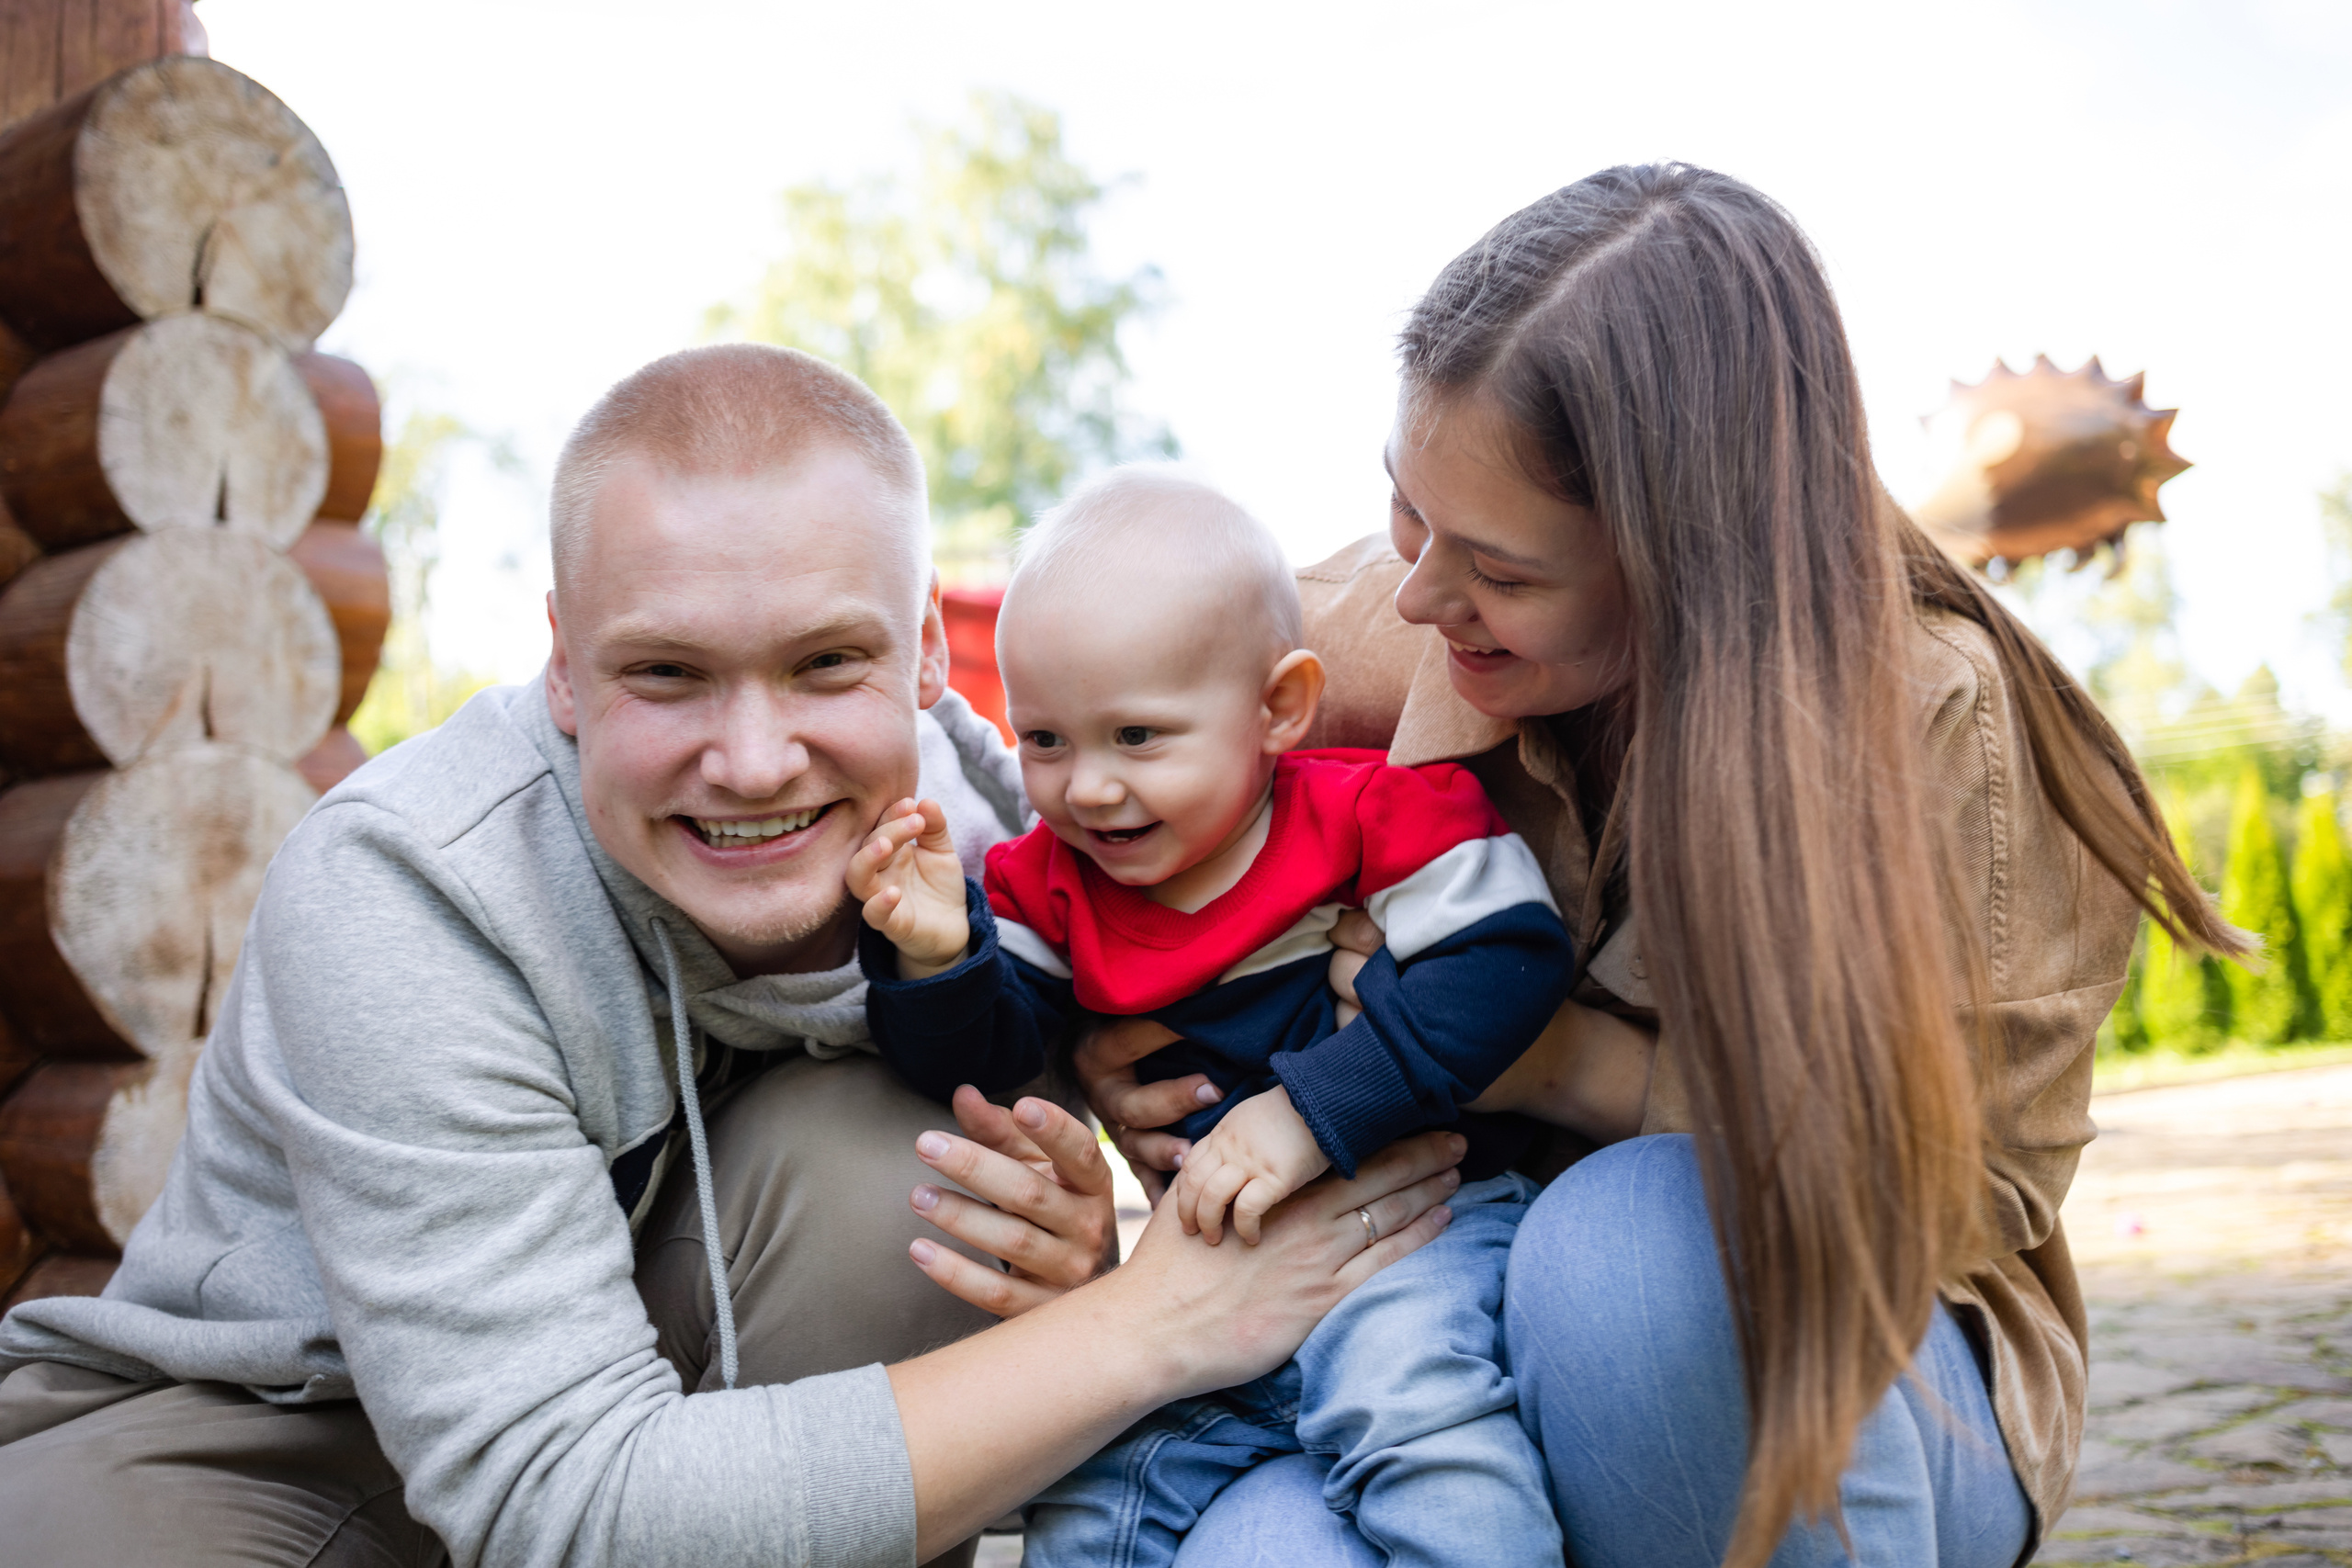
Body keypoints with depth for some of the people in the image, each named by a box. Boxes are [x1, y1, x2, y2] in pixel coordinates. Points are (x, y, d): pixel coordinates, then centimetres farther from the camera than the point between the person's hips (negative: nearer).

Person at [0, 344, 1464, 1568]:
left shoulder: (971, 815, -17)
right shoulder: (397, 897, -30)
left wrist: (1068, 1274, -31)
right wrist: (1158, 1321, -36)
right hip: (256, 1439, -3)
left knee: (878, 1156, -25)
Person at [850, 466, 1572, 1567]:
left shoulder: (1376, 810, -12)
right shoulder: (1054, 880, 3)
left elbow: (1505, 958, -20)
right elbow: (985, 1053, 2)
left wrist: (1312, 1111, -25)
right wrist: (938, 956, -21)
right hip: (1220, 1254, 5)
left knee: (1401, 1383, -32)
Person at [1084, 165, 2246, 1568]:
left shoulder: (1935, 715, -18)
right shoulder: (1372, 638, -9)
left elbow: (1963, 1190, -13)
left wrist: (1559, 1058, -23)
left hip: (1853, 1387, -1)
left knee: (1630, 1237, -38)